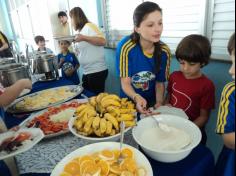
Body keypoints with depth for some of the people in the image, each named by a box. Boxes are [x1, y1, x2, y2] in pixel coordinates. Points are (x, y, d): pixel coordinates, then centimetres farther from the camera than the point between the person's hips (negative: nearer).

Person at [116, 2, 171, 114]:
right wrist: (136, 97, -35)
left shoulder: (164, 51, -12)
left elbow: (160, 83, -4)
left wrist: (159, 103, -19)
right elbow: (125, 82, -18)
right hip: (129, 102, -1)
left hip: (152, 102, 2)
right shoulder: (126, 46, -22)